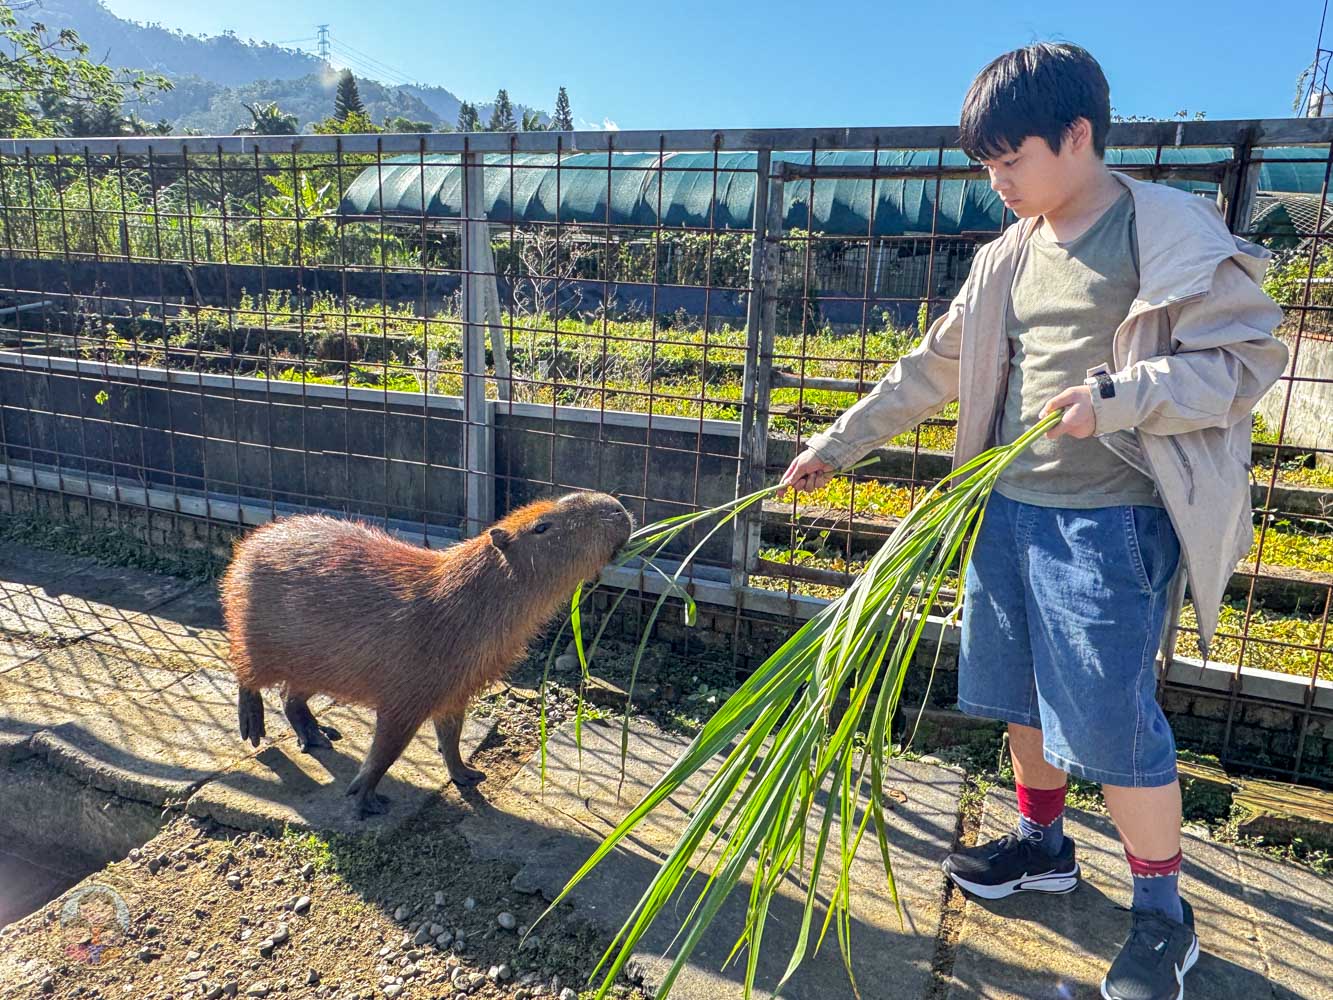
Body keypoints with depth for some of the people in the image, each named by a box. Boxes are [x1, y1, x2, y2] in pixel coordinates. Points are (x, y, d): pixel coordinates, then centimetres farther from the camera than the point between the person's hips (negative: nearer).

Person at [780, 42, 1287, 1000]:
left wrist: (1116, 397, -23)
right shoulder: (1011, 258, 12)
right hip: (1011, 507, 7)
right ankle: (1043, 845, 39)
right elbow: (932, 369, 16)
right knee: (1025, 695, 16)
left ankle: (1164, 915, 21)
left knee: (1113, 720, -2)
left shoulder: (1168, 229, -7)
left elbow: (1252, 355, -9)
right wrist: (837, 444, 15)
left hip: (1111, 521, -7)